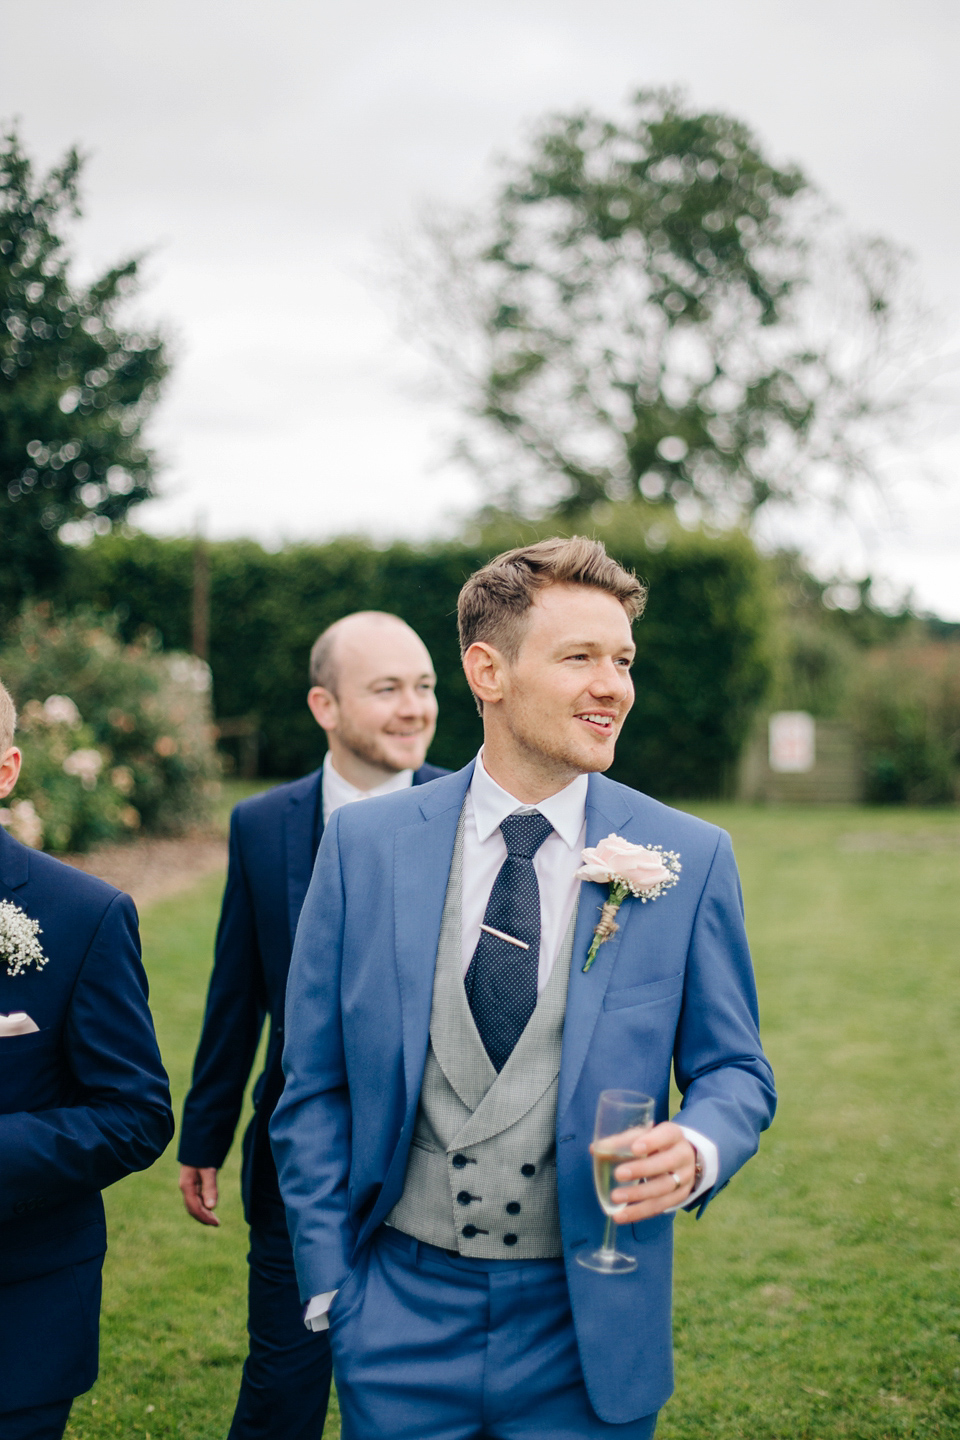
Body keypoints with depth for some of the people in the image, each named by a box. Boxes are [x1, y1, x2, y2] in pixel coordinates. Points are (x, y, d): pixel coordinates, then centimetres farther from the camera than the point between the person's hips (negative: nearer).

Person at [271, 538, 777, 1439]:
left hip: (588, 1329, 0)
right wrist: (328, 1285, -1)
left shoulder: (690, 859, -4)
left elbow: (734, 1071, 3)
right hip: (402, 1311, 0)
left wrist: (696, 1148, -19)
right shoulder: (364, 844, -3)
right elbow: (314, 1085, 2)